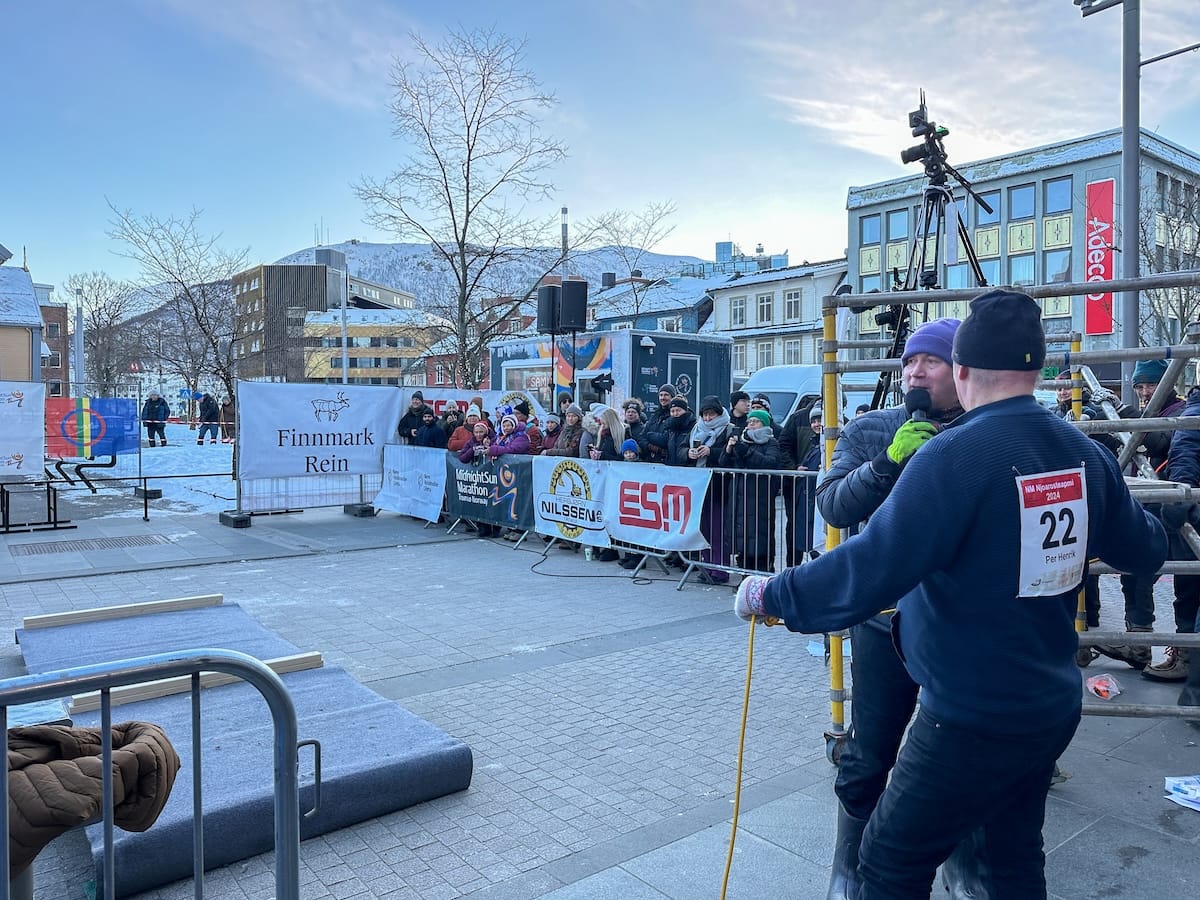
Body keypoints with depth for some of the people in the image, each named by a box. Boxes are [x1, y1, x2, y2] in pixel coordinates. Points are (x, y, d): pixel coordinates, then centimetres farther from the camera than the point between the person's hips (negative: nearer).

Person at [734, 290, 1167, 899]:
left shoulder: (952, 455, -24)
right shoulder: (1087, 454, -2)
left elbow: (866, 572, -30)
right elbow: (1144, 552, 13)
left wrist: (769, 595, -17)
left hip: (974, 718, -8)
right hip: (1055, 707, 8)